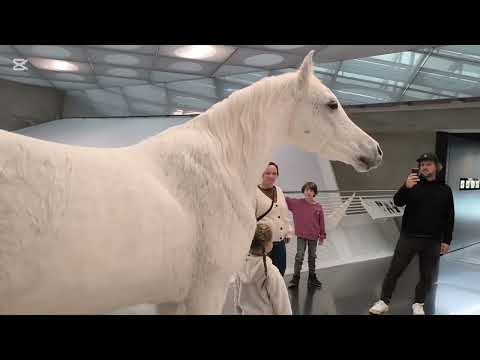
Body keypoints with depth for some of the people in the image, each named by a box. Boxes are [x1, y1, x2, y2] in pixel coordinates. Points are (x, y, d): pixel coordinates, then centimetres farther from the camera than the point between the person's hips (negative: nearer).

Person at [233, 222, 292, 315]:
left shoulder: (240, 267, -7)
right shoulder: (272, 272, -21)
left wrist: (240, 312, 16)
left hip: (246, 313, 5)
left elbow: (236, 300, 4)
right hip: (267, 313, -5)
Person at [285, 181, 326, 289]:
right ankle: (295, 278, 8)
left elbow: (321, 223, 0)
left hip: (313, 236, 2)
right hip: (301, 236, -2)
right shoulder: (297, 203, -5)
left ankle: (312, 278, 27)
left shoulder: (318, 207, -4)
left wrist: (322, 236, 2)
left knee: (312, 257, 14)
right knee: (299, 256, -1)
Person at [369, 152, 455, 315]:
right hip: (408, 237, -1)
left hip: (432, 241, 1)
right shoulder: (414, 184, 1)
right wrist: (406, 187, -33)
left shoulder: (445, 190, 4)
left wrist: (446, 240, 3)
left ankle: (418, 304, 27)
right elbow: (397, 202, -14)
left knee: (427, 275, 9)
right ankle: (383, 302, 11)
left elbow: (449, 217, 7)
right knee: (394, 271, 1)